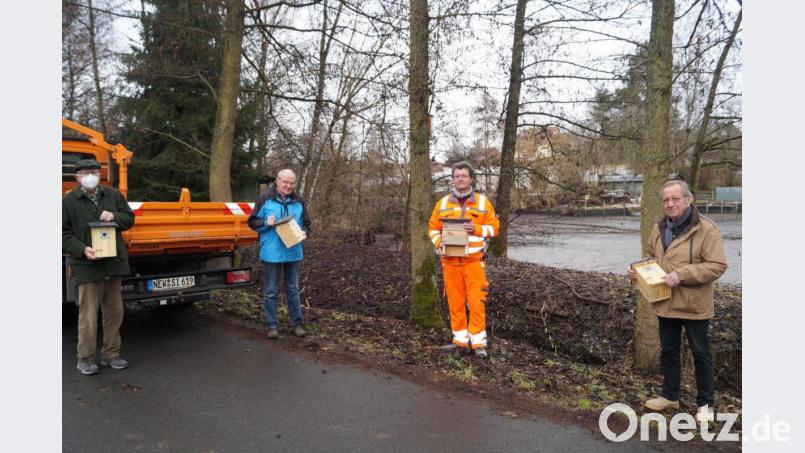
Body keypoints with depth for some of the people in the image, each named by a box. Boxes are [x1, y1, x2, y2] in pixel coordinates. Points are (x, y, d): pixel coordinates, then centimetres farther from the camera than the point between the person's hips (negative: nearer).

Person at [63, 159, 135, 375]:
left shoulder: (113, 195, 8)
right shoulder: (68, 201, -2)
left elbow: (129, 218, 13)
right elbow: (64, 234, -2)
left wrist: (115, 217, -9)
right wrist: (82, 249, -18)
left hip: (114, 262, 4)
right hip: (87, 265, -4)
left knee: (114, 311, 11)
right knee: (88, 314, 0)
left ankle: (110, 354, 25)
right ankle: (85, 358, 16)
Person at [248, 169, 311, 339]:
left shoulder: (298, 200, 6)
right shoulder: (265, 198, -3)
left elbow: (306, 223, 13)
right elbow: (253, 222, 1)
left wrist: (304, 233, -9)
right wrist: (266, 223, -19)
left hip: (293, 252, 3)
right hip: (272, 253, -3)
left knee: (293, 289, 13)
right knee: (271, 291, 6)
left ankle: (297, 323, 23)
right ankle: (272, 325, 17)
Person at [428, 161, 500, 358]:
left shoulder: (482, 201, 3)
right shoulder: (443, 203, 8)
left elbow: (494, 226, 4)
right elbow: (433, 227, 15)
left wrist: (476, 229, -14)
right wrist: (438, 244, -3)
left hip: (473, 261, -2)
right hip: (450, 261, 2)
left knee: (476, 302, -5)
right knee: (455, 302, 7)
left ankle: (478, 342, 6)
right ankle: (460, 340, 18)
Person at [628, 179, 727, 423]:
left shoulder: (706, 229, -15)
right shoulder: (658, 229, 6)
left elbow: (717, 265, -20)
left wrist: (682, 275, -27)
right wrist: (639, 272, 0)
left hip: (694, 305, -6)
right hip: (666, 303, 6)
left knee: (701, 354, 9)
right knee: (668, 351, 17)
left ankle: (705, 403, 25)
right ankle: (670, 396, 33)